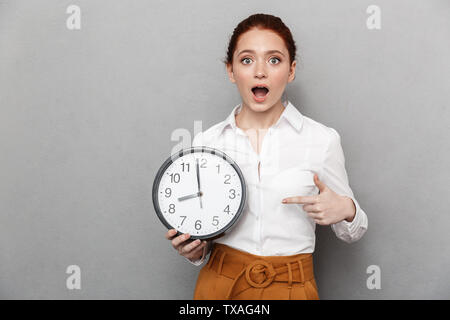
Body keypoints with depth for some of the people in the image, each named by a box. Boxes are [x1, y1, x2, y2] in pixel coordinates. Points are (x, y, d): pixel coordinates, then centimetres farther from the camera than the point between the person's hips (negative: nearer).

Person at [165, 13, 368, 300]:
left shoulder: (323, 139, -8)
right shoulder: (206, 142, -3)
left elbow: (350, 232, 3)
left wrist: (346, 210, -17)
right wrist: (193, 249, -12)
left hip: (290, 287, -1)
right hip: (220, 283, 2)